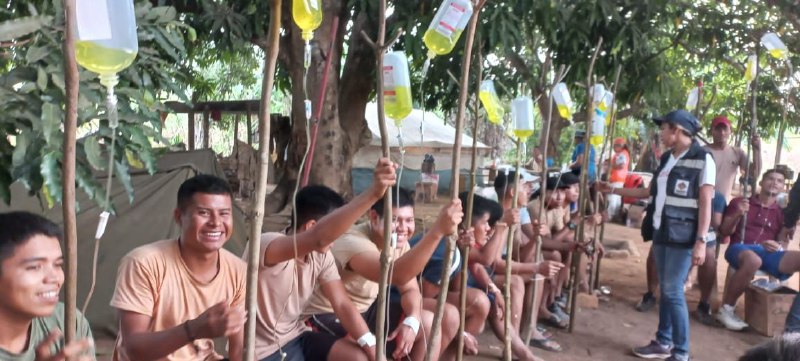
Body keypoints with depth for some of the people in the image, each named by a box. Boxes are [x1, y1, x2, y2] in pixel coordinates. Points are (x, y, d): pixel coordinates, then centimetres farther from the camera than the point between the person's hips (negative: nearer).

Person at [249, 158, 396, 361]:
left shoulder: (321, 256, -3)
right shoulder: (266, 245, -27)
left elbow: (342, 303, -4)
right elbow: (319, 237, -46)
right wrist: (372, 194, -53)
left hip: (295, 338, 7)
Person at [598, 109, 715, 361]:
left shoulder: (703, 159, -11)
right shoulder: (666, 159, 11)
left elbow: (706, 204, -14)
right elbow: (649, 192, 19)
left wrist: (701, 241, -20)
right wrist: (613, 190, 20)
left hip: (683, 236, -7)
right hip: (661, 232, 7)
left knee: (673, 291, -7)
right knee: (665, 289, 12)